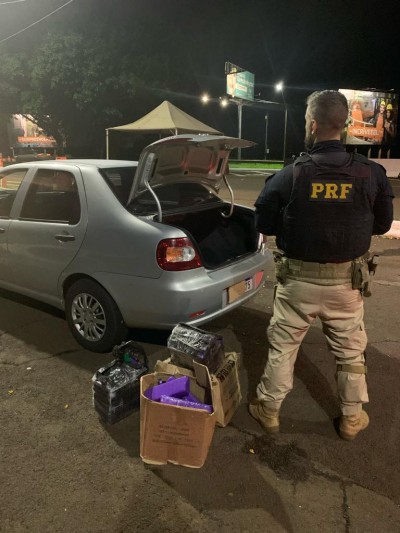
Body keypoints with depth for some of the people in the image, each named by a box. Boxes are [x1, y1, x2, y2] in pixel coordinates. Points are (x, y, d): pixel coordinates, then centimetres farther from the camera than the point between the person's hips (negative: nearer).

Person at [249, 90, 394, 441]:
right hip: (347, 280, 2)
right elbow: (382, 224, 5)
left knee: (282, 347, 15)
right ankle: (352, 418, 36)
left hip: (298, 278, -1)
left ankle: (268, 409, 31)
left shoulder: (289, 176, -14)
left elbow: (264, 224, -4)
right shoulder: (371, 173, -8)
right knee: (350, 351, 20)